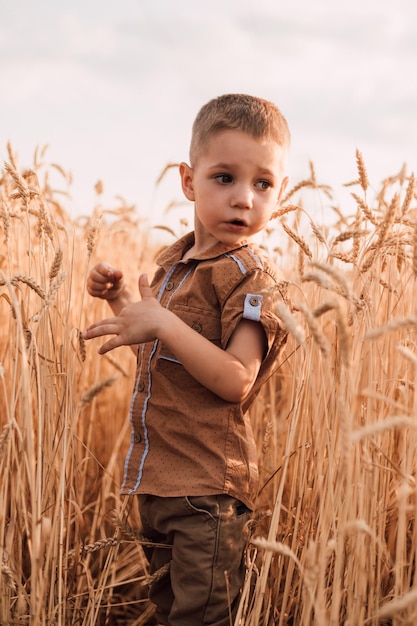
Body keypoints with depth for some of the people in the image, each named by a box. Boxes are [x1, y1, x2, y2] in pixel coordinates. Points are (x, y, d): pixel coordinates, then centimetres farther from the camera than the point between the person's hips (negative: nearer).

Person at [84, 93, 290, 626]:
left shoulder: (252, 276, -16)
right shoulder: (175, 261, 9)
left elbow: (236, 382, -26)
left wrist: (162, 324, -32)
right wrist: (121, 301, 8)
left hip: (208, 485, -8)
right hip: (156, 475, 9)